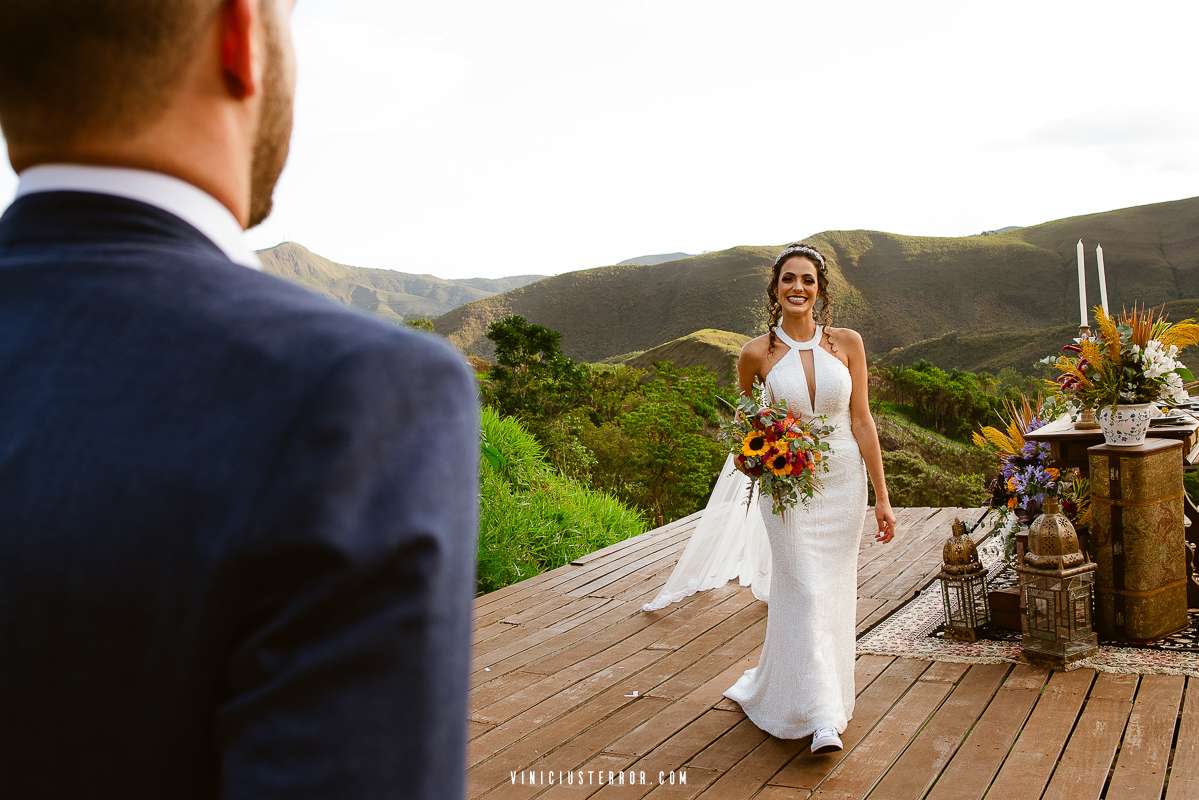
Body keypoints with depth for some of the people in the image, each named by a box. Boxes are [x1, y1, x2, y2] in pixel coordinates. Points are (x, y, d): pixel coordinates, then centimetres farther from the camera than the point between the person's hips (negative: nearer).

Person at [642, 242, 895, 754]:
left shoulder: (847, 343, -4)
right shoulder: (757, 353, -6)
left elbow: (861, 421, -2)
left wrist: (882, 497, -2)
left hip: (844, 481, 3)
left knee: (833, 593, 12)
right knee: (805, 594, -6)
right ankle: (822, 719, 3)